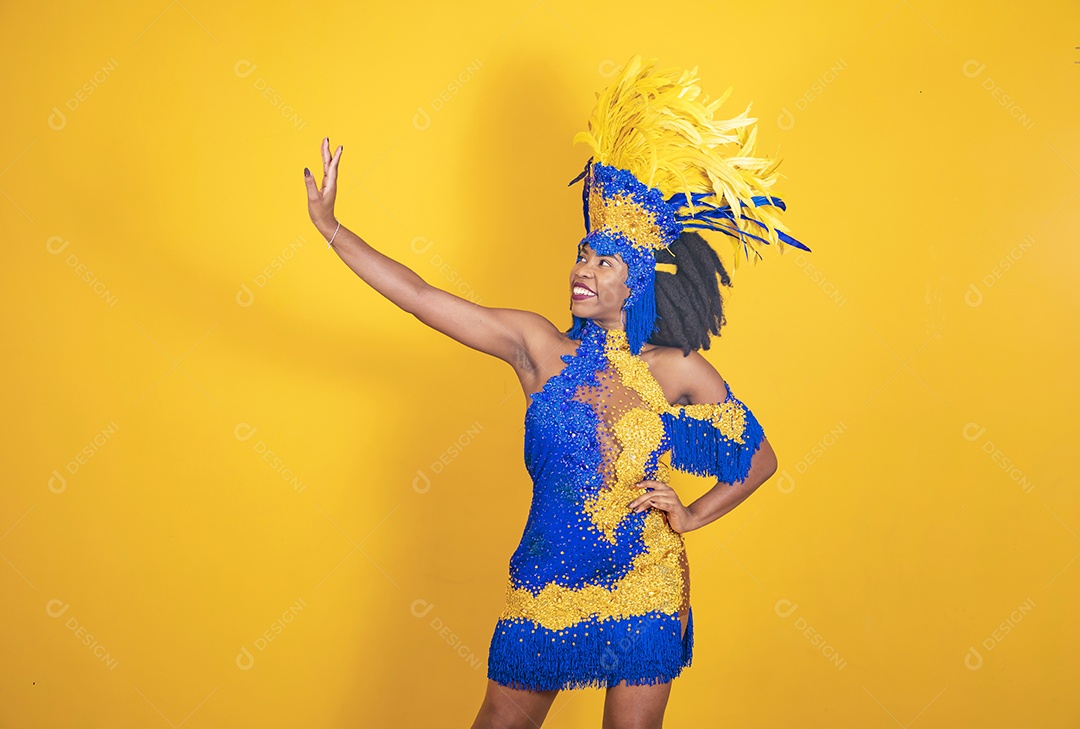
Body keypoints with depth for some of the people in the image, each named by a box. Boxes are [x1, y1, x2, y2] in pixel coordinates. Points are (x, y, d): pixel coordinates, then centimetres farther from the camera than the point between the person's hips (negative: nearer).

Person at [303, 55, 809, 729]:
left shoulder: (680, 371, -5)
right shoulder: (540, 346, -5)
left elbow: (761, 459, 8)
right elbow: (418, 295, -9)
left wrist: (692, 516, 0)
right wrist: (331, 228, -12)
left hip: (644, 593, -1)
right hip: (545, 589, 1)